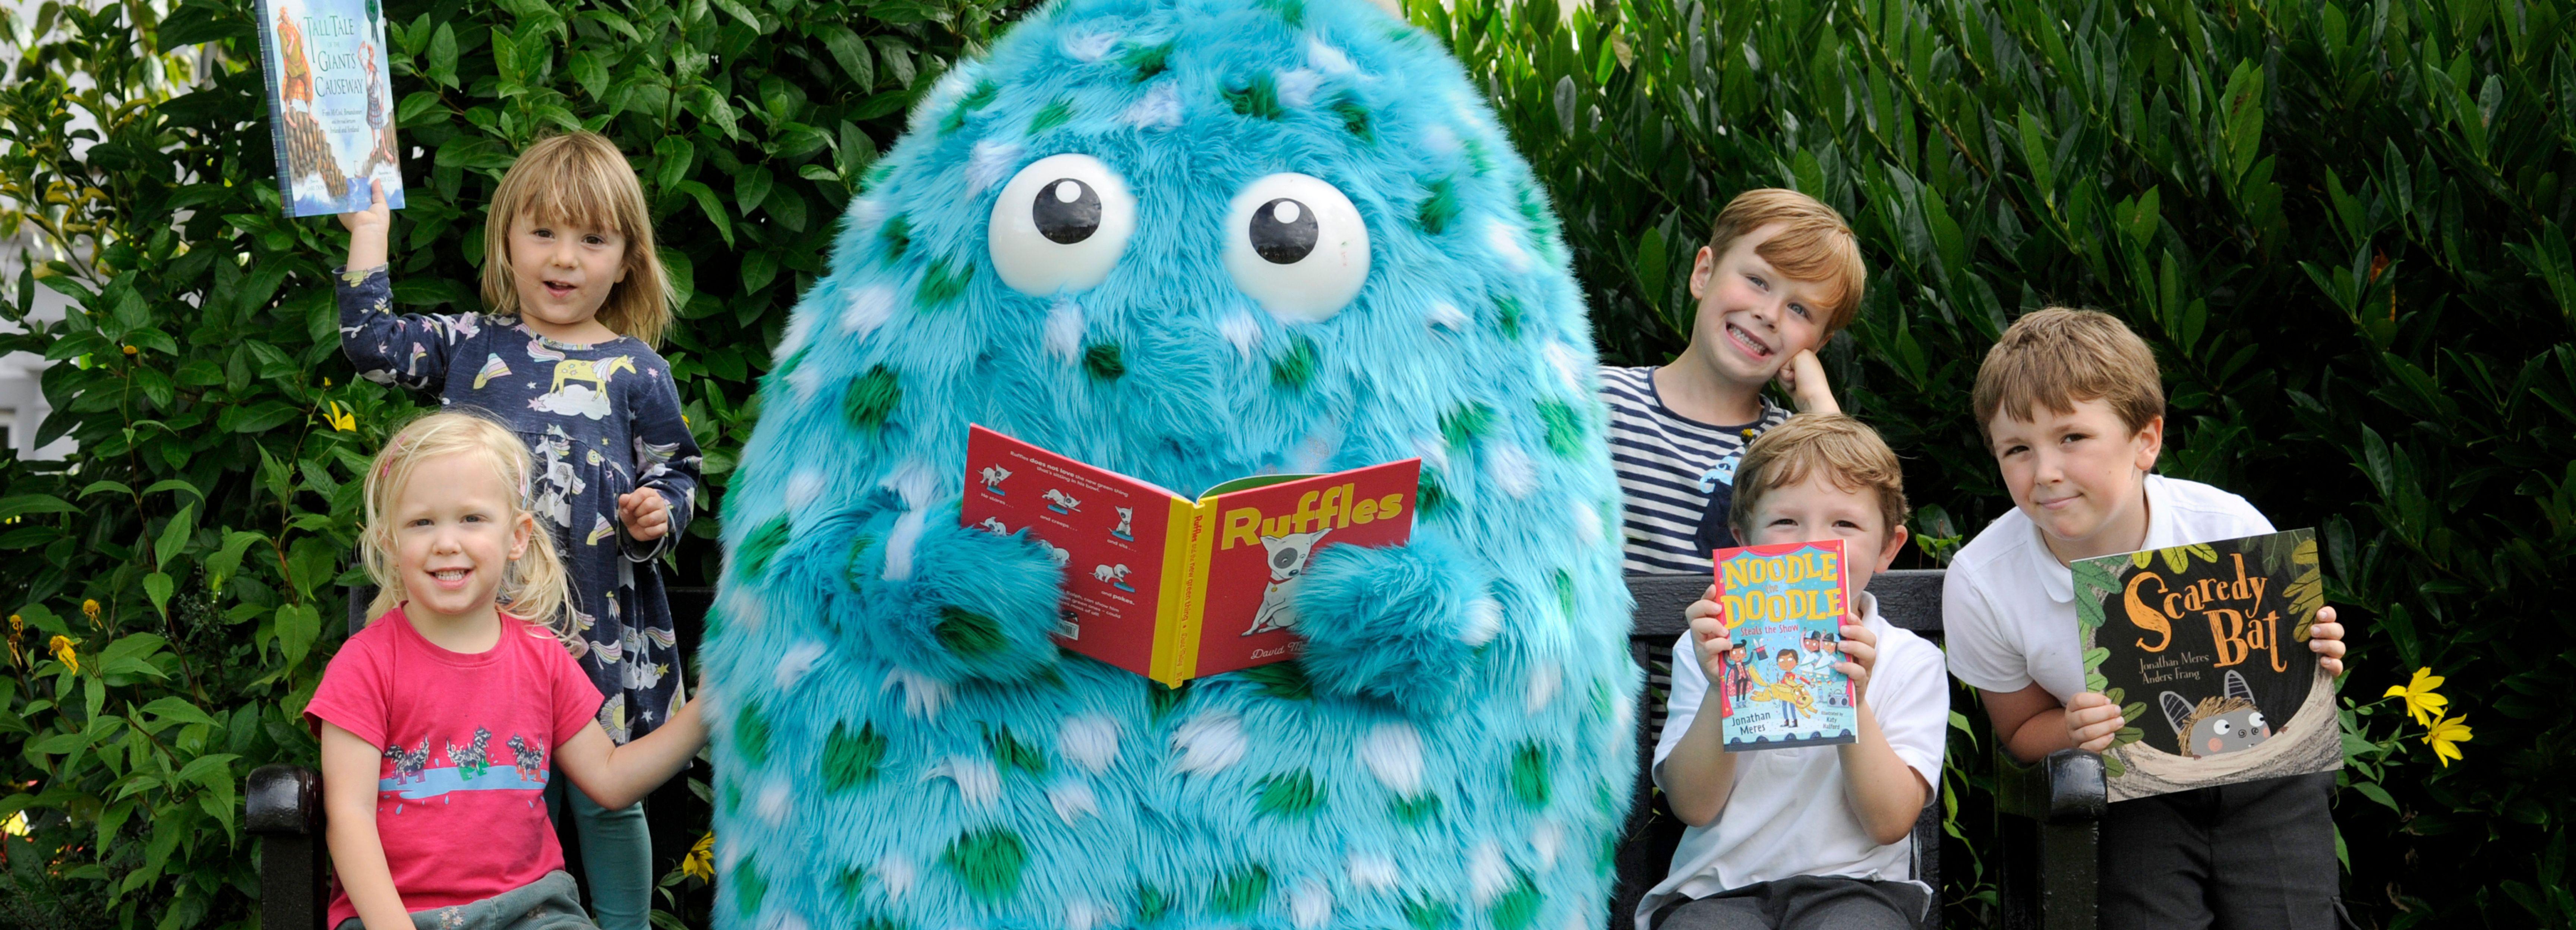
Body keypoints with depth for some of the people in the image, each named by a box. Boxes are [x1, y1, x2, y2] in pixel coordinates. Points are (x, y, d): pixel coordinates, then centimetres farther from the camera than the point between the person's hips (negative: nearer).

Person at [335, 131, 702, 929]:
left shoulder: (635, 371, 1)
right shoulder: (472, 345, 6)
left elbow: (676, 471, 8)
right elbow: (373, 343, 0)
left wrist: (660, 514, -12)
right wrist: (369, 226, 2)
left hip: (603, 630, -1)